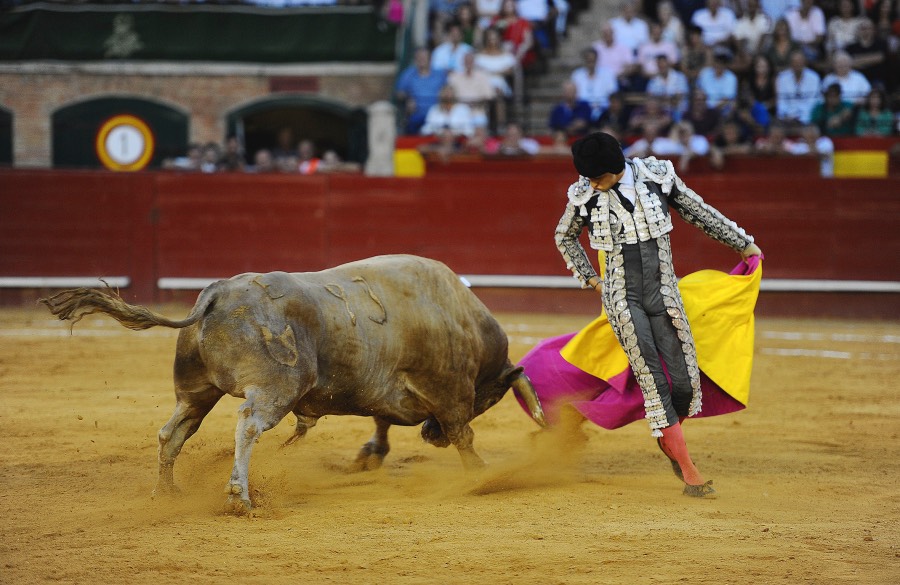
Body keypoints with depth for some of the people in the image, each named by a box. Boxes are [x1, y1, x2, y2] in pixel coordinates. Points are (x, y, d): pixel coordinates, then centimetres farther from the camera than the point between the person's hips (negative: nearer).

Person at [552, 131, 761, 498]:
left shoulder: (657, 176, -4)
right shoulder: (585, 195, -4)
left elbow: (700, 213, 11)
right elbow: (564, 237, 17)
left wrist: (744, 245, 20)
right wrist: (591, 280, 15)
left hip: (664, 295, 2)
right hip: (623, 300, -1)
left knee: (684, 382, -2)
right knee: (653, 382, -11)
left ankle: (667, 437, 31)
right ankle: (690, 473, -9)